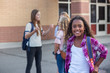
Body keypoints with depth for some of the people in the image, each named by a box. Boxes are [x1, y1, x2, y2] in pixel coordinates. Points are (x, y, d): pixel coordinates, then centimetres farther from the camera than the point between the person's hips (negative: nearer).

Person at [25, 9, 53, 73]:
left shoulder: (39, 25, 11)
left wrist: (49, 29, 2)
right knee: (29, 64, 1)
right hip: (31, 47, -7)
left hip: (39, 47, 7)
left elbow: (43, 34, 16)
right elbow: (26, 36, -19)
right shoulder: (29, 25, -12)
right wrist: (34, 31, -33)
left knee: (38, 64, 12)